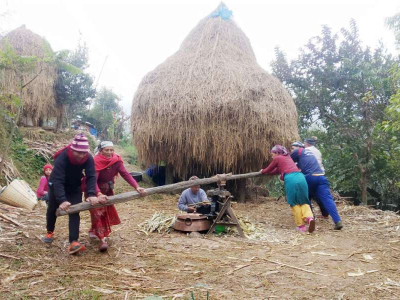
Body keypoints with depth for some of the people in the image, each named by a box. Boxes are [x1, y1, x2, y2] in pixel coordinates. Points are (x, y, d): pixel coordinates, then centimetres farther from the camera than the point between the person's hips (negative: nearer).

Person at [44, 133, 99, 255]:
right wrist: (62, 200, -54)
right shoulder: (62, 158, -38)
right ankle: (50, 232, 43)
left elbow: (91, 177, -32)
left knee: (74, 212, -12)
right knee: (52, 209, 15)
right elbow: (58, 180, -43)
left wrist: (91, 194, -48)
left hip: (75, 187, 2)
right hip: (56, 185, -1)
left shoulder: (89, 159, -28)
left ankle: (73, 242, -16)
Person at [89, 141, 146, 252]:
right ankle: (102, 239, -11)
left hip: (107, 189, 6)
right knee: (98, 212, -12)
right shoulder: (96, 162, -31)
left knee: (108, 210, 16)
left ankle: (94, 230, 39)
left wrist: (137, 187, -38)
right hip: (95, 190, -6)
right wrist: (99, 194, -58)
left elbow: (125, 174, -25)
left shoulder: (116, 160, -18)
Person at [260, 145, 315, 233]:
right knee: (303, 201, 10)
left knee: (294, 203, 5)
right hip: (301, 177, 6)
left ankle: (301, 226, 5)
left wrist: (263, 171, 47)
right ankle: (309, 217, -17)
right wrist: (266, 171, 53)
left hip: (290, 179, -5)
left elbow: (268, 169, 27)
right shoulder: (288, 157, 34)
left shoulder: (277, 158, 15)